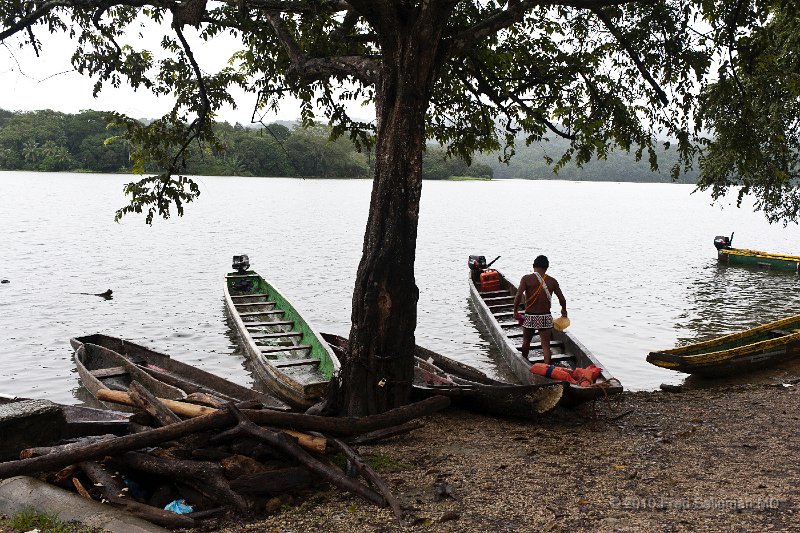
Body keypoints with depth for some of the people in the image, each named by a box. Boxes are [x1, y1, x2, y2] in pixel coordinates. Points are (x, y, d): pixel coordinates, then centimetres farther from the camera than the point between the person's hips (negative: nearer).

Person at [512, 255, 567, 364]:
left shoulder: (526, 279, -7)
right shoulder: (552, 281, -1)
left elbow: (518, 296, -18)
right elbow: (562, 299, 2)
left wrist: (515, 311, -5)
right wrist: (564, 310, 21)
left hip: (529, 317, 0)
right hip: (545, 317, 0)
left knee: (526, 342, 21)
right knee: (546, 345, 3)